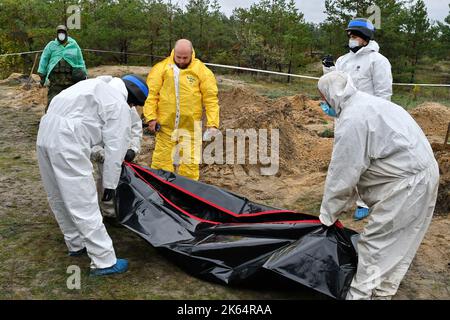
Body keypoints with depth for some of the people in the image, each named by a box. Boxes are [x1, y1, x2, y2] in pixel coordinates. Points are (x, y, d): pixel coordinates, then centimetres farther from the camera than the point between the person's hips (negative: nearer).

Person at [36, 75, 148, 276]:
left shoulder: (97, 86, 22)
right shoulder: (119, 105, -3)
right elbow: (115, 148, -3)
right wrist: (110, 183, 4)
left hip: (46, 131, 10)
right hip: (67, 141, -10)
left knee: (59, 198, 19)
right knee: (83, 204, -5)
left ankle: (76, 245, 37)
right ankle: (104, 262, 3)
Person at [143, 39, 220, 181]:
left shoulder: (202, 71, 1)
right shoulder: (161, 68, 2)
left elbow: (211, 99, -1)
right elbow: (151, 94, 2)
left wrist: (213, 124, -8)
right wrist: (151, 117, -6)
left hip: (190, 127, 0)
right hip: (165, 126, 1)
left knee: (190, 164, 5)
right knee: (161, 161, 6)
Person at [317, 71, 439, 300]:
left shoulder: (352, 120, -21)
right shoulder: (365, 103, 13)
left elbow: (342, 173, -16)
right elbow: (351, 167, 15)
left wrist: (328, 215, -3)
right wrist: (342, 205, 16)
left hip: (408, 183, -11)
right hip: (420, 174, 11)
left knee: (375, 243, -3)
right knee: (395, 245, 19)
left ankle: (360, 294, 6)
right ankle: (381, 293, 33)